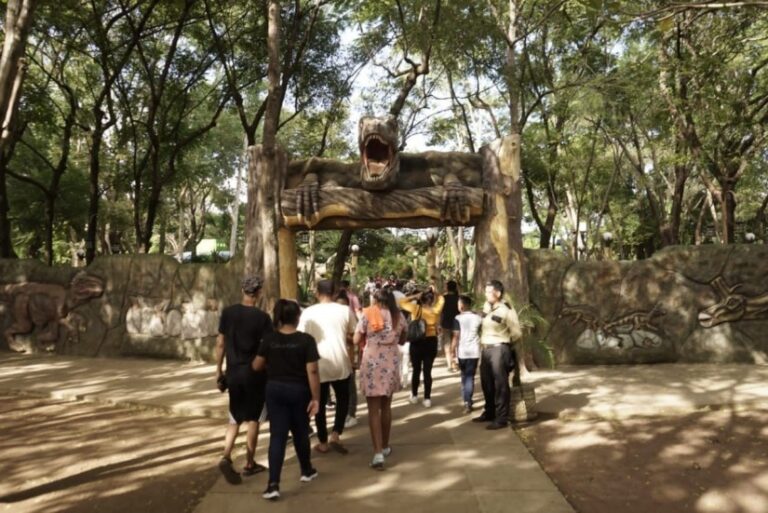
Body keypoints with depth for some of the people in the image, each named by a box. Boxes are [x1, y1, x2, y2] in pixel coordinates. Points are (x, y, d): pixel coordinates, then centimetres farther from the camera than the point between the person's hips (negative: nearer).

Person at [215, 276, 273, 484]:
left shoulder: (228, 312, -1)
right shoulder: (262, 317, -12)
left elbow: (220, 344, 3)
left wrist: (219, 370, 12)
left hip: (233, 372, 4)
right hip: (254, 373, -3)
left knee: (235, 418, 16)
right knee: (253, 419, 10)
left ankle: (226, 457, -2)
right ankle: (249, 464, 19)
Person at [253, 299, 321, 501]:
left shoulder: (269, 339, -5)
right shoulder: (306, 340, -14)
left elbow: (257, 366, 1)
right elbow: (312, 371, -16)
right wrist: (315, 397, -11)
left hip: (275, 389, 1)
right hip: (299, 390, -1)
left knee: (277, 435, 2)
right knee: (300, 433, 18)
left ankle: (273, 484, -7)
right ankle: (306, 471, 36)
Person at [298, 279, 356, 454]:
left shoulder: (308, 312, -4)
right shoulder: (345, 310, -3)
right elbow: (352, 336, 1)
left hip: (318, 364, 0)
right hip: (340, 363, 1)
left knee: (320, 404, 14)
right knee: (343, 400, 19)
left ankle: (323, 443, 20)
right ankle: (335, 436, 7)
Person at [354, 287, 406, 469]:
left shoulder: (367, 315, -5)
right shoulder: (399, 316, 5)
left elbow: (356, 340, -2)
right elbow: (402, 340, 17)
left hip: (372, 362, -3)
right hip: (391, 362, 3)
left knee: (373, 409, -1)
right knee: (386, 406, 18)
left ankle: (378, 453, -8)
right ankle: (385, 446, 30)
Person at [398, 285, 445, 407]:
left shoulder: (416, 309, -11)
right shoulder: (436, 310, -6)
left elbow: (401, 302, 1)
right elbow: (441, 299, 14)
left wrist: (415, 296, -2)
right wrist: (433, 292, 7)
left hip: (417, 342, -1)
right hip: (431, 342, 1)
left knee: (416, 369, 13)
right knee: (428, 371, 5)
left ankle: (414, 396, 25)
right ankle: (427, 398, 8)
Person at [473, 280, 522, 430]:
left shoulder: (506, 310, -12)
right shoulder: (486, 306, 9)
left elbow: (517, 333, -6)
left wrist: (503, 342, 5)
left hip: (499, 349, -8)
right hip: (486, 349, 8)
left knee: (500, 384, -2)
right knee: (487, 383, 16)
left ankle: (501, 418, 6)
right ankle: (489, 413, 31)